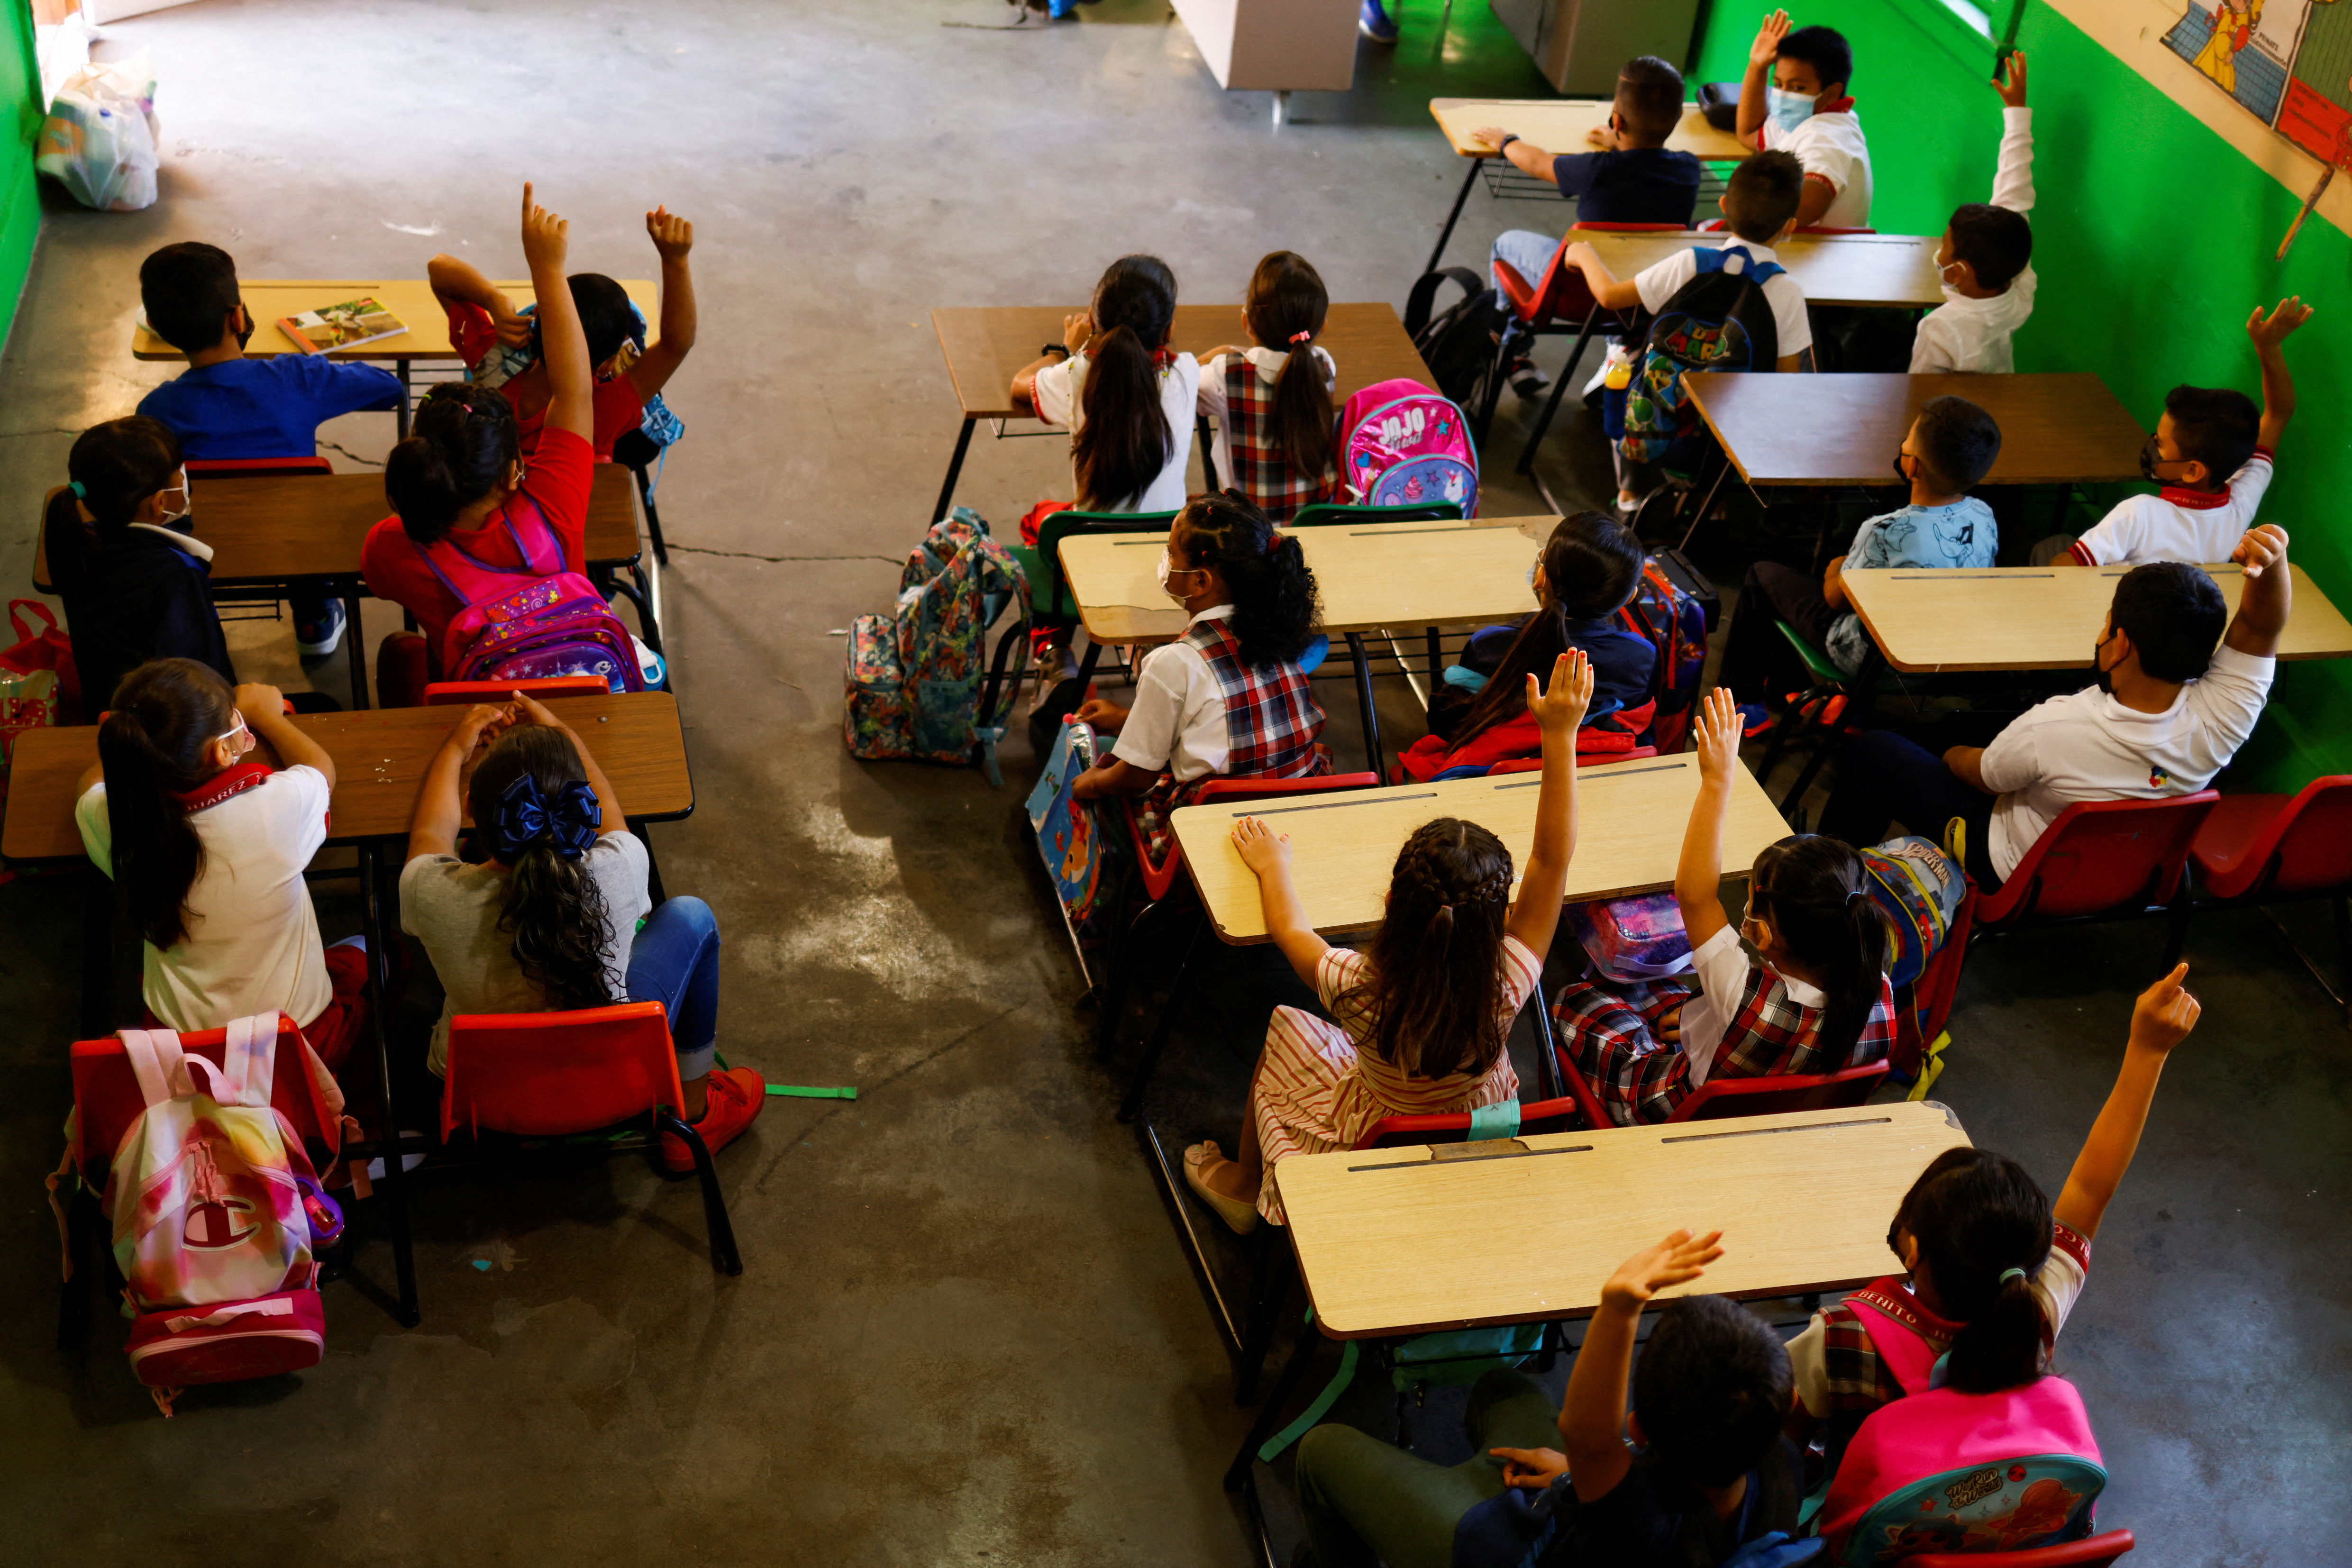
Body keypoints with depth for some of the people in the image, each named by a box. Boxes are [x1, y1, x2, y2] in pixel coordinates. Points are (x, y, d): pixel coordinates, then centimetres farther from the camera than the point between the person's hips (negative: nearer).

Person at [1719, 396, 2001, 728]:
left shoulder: (1887, 533, -36)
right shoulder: (1984, 518, -17)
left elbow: (1836, 599, -20)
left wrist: (1836, 572, 5)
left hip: (1868, 660, -6)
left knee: (1764, 576, 14)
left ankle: (1741, 697, 33)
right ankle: (1781, 686, 46)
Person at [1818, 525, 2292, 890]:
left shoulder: (2052, 730, -41)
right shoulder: (2218, 720, -32)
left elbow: (1982, 775, -19)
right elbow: (2262, 625, -24)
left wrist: (1953, 756, 6)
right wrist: (2272, 566, -47)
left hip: (2013, 874, -6)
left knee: (1873, 749, 11)